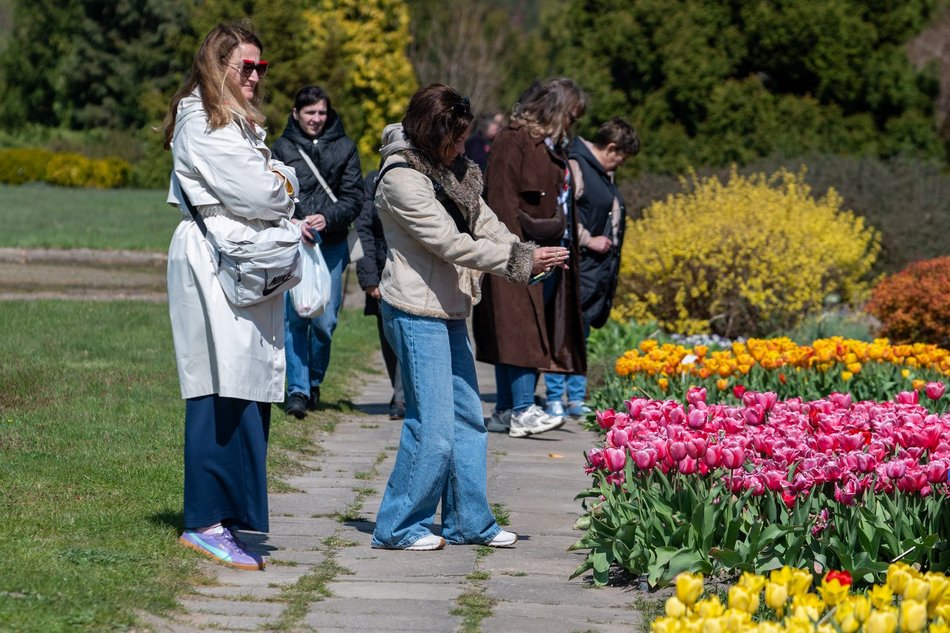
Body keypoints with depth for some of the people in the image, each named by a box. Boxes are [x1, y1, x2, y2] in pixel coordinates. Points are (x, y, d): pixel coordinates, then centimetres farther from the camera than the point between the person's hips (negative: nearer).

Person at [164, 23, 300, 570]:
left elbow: (277, 188, 19)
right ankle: (206, 521, -12)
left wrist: (275, 183, -3)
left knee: (250, 393, 6)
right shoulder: (203, 123, -9)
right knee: (225, 393, -13)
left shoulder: (243, 123, 24)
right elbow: (255, 193, -15)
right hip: (217, 265, -10)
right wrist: (282, 183, 5)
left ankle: (227, 517, 8)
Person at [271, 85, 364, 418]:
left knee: (324, 320, -1)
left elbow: (354, 196, 4)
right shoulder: (282, 147, 5)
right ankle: (298, 390, -2)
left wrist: (328, 218, -14)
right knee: (294, 318, -7)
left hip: (331, 244, 1)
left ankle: (314, 382, 21)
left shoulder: (343, 147, 7)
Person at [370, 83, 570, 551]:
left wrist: (527, 254, -6)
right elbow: (452, 243, -21)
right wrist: (521, 263, -18)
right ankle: (399, 527, 1)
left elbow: (484, 222, 12)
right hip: (417, 313, -10)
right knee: (432, 427, -9)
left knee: (468, 418, 13)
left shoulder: (449, 170, 11)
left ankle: (469, 521, 21)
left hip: (450, 311, 10)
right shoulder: (402, 178, -18)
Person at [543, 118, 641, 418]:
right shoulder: (575, 167, -13)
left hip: (600, 268, 10)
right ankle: (554, 399, -4)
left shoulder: (603, 173, 17)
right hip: (578, 266, -10)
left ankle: (576, 399, 16)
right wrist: (588, 240, -16)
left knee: (581, 334, 12)